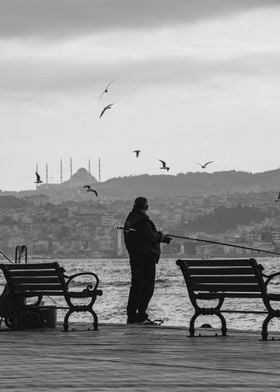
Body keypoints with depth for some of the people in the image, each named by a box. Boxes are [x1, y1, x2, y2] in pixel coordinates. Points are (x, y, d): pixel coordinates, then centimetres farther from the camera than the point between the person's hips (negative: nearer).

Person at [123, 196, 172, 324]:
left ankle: (131, 316, 13)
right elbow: (149, 238, -22)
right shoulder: (142, 220, -16)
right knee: (147, 287, -6)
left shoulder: (130, 219, 15)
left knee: (135, 286, 13)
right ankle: (141, 316, -10)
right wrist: (160, 235, -2)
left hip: (134, 256, 10)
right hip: (145, 258, -10)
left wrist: (162, 237, 25)